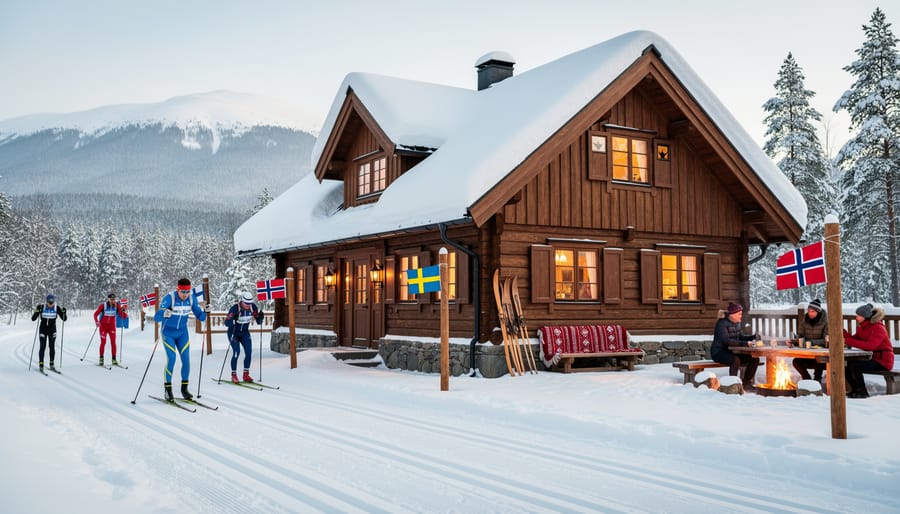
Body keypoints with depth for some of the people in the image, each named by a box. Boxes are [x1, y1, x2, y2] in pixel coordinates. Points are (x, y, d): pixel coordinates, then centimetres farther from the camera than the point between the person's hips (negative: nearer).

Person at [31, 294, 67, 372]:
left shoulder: (57, 308, -8)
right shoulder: (42, 307, -12)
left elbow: (64, 319, -5)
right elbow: (33, 319, -12)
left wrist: (64, 312, -23)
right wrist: (37, 311, -28)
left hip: (52, 330, 2)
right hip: (43, 329, -1)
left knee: (52, 347, 2)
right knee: (43, 347, -5)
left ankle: (52, 365, 11)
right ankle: (41, 365, 3)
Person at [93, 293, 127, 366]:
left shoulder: (117, 306, -8)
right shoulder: (103, 305, -14)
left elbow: (123, 316, -10)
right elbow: (95, 314, -5)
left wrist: (123, 312, -30)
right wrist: (96, 322, -18)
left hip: (112, 325, 2)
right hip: (103, 325, -2)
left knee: (113, 342, -5)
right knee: (103, 342, -5)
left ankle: (114, 359, -1)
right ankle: (101, 358, 6)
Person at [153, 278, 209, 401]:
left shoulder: (191, 299, -10)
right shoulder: (169, 298, -23)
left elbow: (200, 317, -4)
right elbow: (156, 318, -27)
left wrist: (205, 311, -25)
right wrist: (163, 314, -50)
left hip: (182, 333, 4)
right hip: (168, 333, -4)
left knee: (186, 360, -4)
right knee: (171, 359, -13)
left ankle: (184, 389, 9)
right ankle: (168, 389, 0)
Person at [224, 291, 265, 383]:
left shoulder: (253, 307, -13)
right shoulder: (235, 308, -25)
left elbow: (259, 322, -6)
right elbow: (226, 323, -26)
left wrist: (260, 317, -28)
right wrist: (234, 319, -45)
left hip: (245, 332, 4)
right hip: (233, 332, -4)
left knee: (248, 351, -10)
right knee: (236, 352, -17)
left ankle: (246, 374, 1)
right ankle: (233, 375, -4)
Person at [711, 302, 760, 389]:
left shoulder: (737, 323, 8)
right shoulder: (722, 323, -18)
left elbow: (740, 337, 17)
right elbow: (726, 340, -29)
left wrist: (752, 337, -1)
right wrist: (744, 343, -35)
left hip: (731, 352, 8)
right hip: (718, 352, -8)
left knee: (754, 358, -4)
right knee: (735, 360, -37)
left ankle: (746, 383, 6)